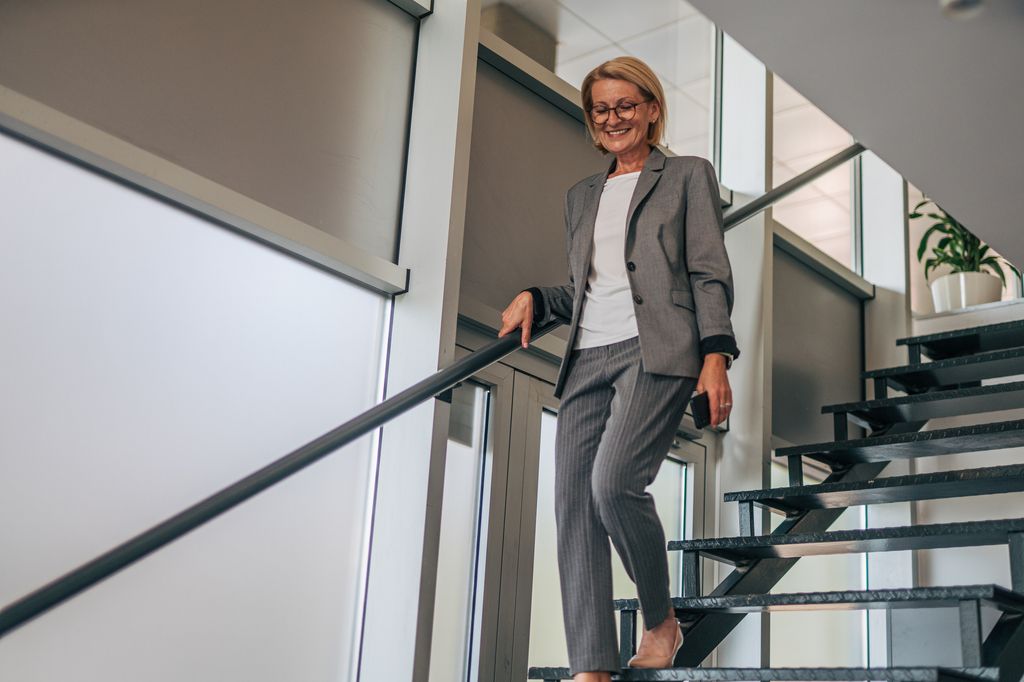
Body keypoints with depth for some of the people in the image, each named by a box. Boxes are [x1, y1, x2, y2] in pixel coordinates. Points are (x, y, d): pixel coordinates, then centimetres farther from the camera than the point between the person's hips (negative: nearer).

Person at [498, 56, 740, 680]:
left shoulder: (688, 175, 12)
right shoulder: (581, 196, 27)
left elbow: (710, 273, 3)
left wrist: (716, 354, -10)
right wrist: (535, 299, 9)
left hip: (655, 351, -6)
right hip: (587, 360, 6)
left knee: (613, 483, -25)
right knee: (574, 505, -8)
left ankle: (662, 623, -1)